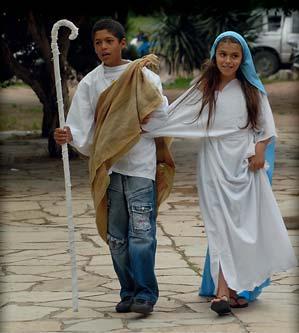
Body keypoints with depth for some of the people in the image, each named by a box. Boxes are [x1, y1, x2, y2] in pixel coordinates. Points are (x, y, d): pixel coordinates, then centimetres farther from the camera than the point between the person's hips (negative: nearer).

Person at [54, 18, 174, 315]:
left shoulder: (144, 76, 2)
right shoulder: (89, 83, 9)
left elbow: (161, 116, 1)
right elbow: (83, 127, 2)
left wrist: (130, 124, -2)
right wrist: (69, 135, -17)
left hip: (140, 164, -3)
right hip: (106, 166, 3)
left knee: (141, 232, -10)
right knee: (115, 235, 6)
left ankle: (145, 294, -6)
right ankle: (128, 292, 16)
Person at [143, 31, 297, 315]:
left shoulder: (251, 89, 7)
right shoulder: (202, 90, 4)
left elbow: (264, 124, 9)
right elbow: (174, 116, 3)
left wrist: (259, 149, -5)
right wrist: (145, 127, -3)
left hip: (245, 163, 1)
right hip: (215, 163, -1)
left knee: (243, 221, -2)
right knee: (220, 223, -6)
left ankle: (234, 285, 3)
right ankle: (223, 290, -10)